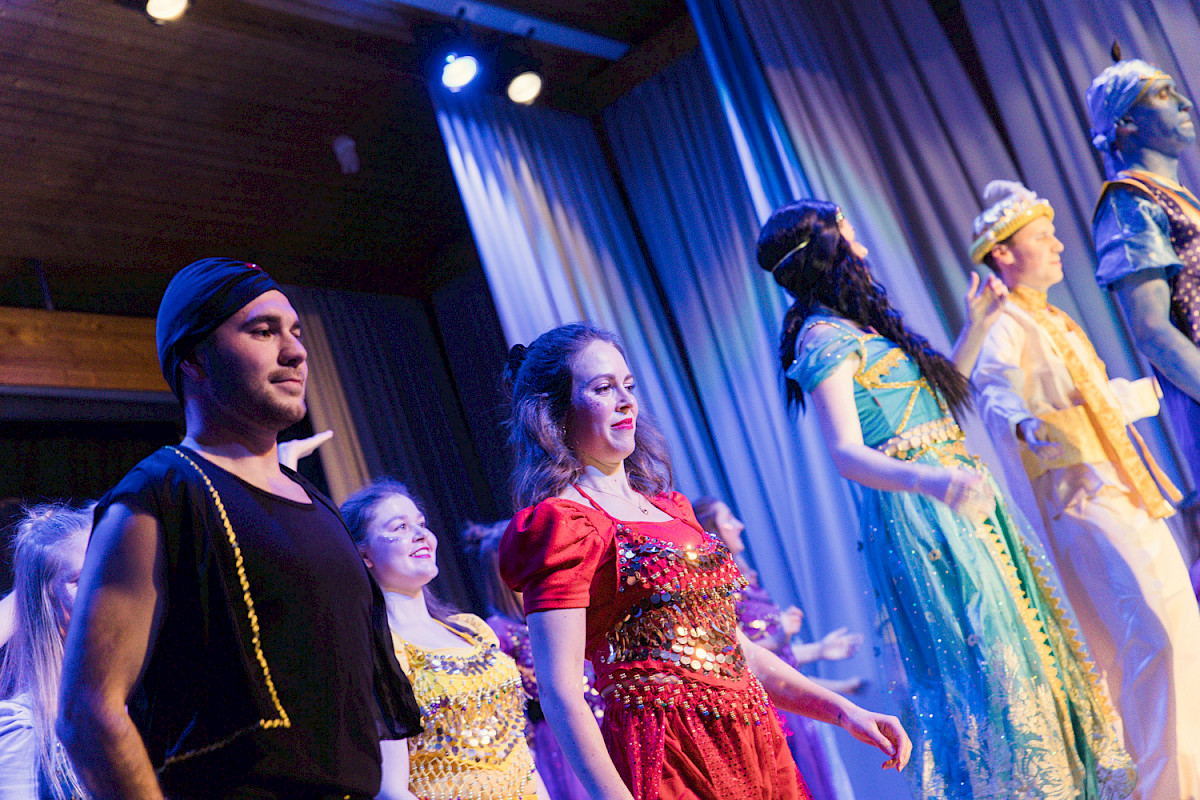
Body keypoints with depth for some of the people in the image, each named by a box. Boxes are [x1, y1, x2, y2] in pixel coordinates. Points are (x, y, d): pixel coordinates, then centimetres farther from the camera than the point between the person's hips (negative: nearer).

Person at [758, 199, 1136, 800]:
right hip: (916, 518, -10)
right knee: (976, 659, -7)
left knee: (1011, 647, 14)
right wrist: (927, 480, -42)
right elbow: (846, 452, -25)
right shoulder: (823, 339, -14)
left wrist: (976, 327, 18)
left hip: (950, 509, 10)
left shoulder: (855, 328, 16)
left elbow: (933, 397, 25)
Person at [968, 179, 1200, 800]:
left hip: (1132, 494, 10)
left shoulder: (1056, 322, 20)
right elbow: (997, 398, -26)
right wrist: (1028, 427, -46)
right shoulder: (1002, 326, -8)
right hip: (1084, 500, -10)